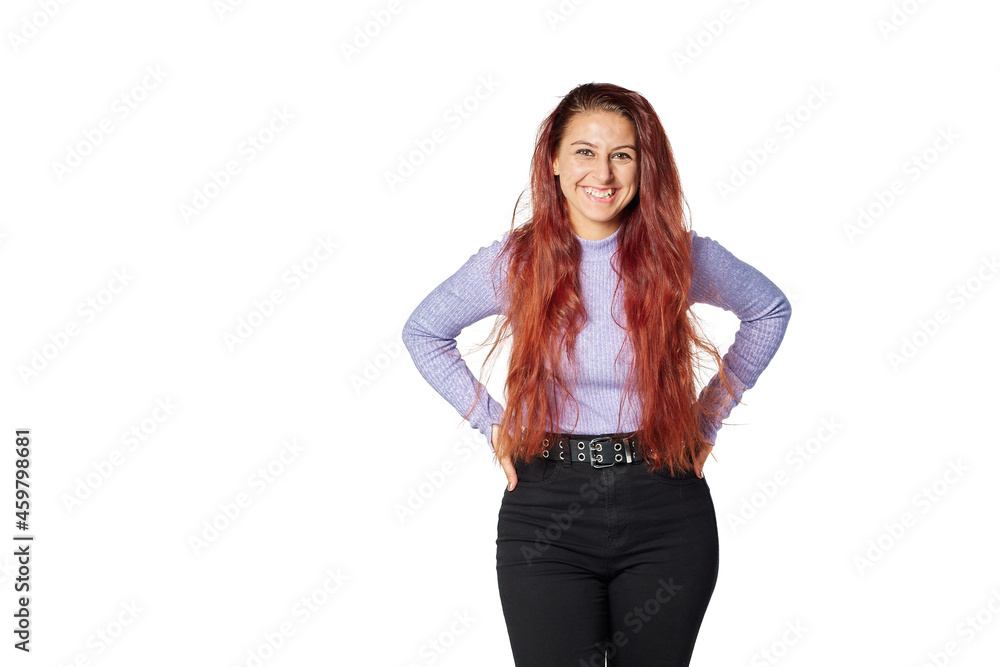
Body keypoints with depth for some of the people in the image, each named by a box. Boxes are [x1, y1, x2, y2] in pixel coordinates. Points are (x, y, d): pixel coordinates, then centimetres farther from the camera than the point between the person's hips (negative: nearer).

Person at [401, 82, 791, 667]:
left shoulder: (681, 256, -2)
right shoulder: (514, 262, -2)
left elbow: (770, 310, 16)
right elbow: (423, 333, 13)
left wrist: (709, 415, 10)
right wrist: (494, 423, 5)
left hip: (666, 514, 1)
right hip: (548, 512, 0)